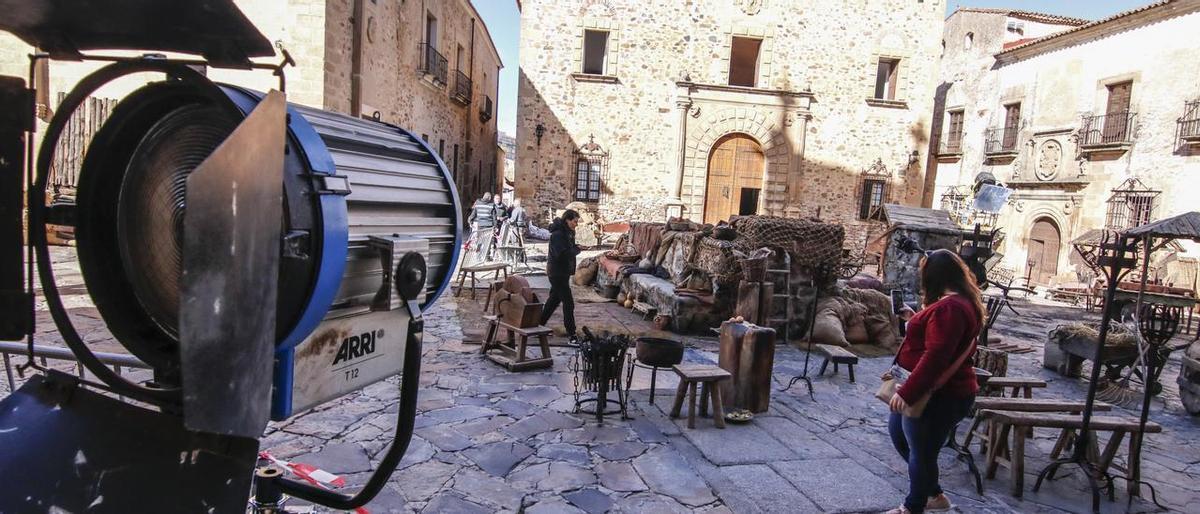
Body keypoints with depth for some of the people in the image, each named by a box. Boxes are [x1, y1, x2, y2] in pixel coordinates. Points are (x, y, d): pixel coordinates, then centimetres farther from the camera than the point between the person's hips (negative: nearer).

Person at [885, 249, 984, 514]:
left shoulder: (948, 307, -24)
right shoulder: (962, 302, 11)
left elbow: (935, 356, -29)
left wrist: (907, 392, -27)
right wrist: (915, 319, 21)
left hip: (940, 396, -11)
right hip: (941, 391, 11)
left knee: (921, 452, 6)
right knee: (898, 432, 22)